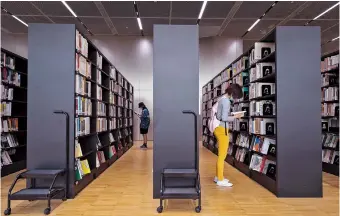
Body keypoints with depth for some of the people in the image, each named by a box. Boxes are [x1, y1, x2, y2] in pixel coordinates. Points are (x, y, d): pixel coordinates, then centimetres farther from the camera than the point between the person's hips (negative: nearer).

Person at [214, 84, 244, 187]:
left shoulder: (222, 99, 14)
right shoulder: (226, 101, -15)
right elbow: (224, 118, -22)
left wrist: (232, 115, 11)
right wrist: (236, 116, -10)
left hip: (219, 128, 10)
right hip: (222, 129, -10)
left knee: (221, 154, 17)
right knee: (222, 155, -2)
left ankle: (218, 177, 27)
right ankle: (220, 180, 7)